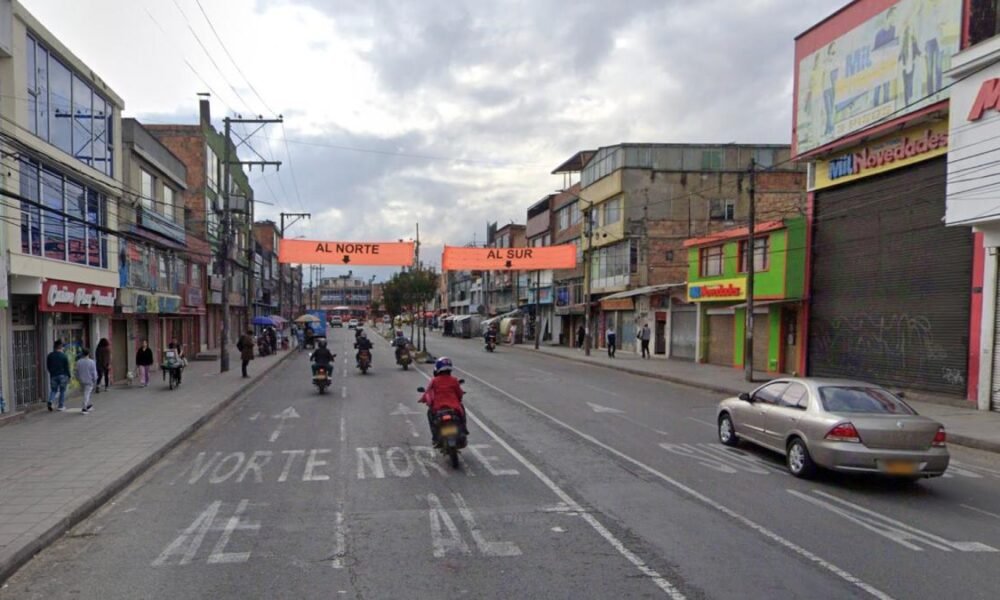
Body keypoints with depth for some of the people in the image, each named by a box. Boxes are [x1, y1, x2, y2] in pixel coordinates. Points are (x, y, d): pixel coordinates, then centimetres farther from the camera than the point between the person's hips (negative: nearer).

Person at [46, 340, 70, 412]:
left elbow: (47, 367, 9)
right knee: (62, 391, 5)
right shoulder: (63, 356, -8)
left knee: (53, 390, 14)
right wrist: (68, 376, 0)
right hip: (62, 376, -3)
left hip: (53, 376, 3)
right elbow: (67, 367, -7)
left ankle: (50, 401, -12)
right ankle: (61, 406, 8)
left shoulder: (50, 356, 3)